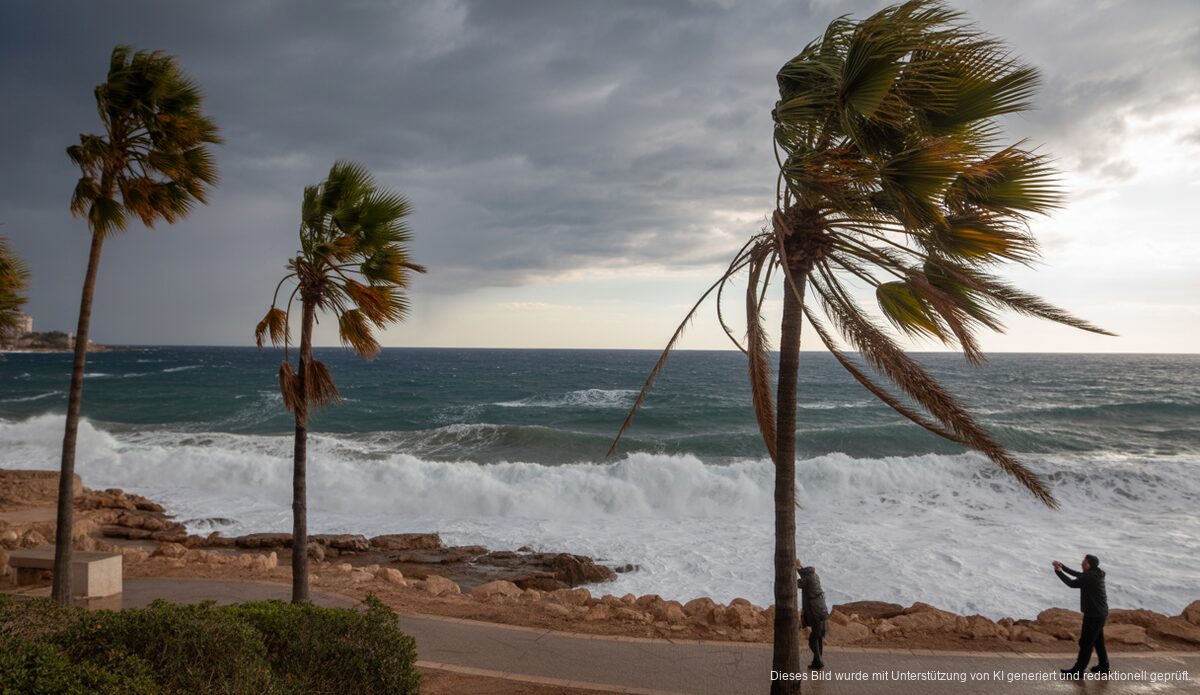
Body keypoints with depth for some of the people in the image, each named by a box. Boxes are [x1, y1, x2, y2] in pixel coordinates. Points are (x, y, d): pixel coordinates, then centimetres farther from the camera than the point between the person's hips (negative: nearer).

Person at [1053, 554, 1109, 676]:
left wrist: (1059, 572, -6)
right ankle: (1103, 666, 32)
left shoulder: (1090, 577, -23)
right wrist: (1062, 566, 13)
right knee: (1098, 641, 22)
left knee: (1085, 643, -3)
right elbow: (1077, 574, 17)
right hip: (1100, 613, 10)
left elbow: (1072, 583, -17)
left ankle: (1078, 670, 3)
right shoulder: (1095, 574, 6)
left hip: (1094, 615, -10)